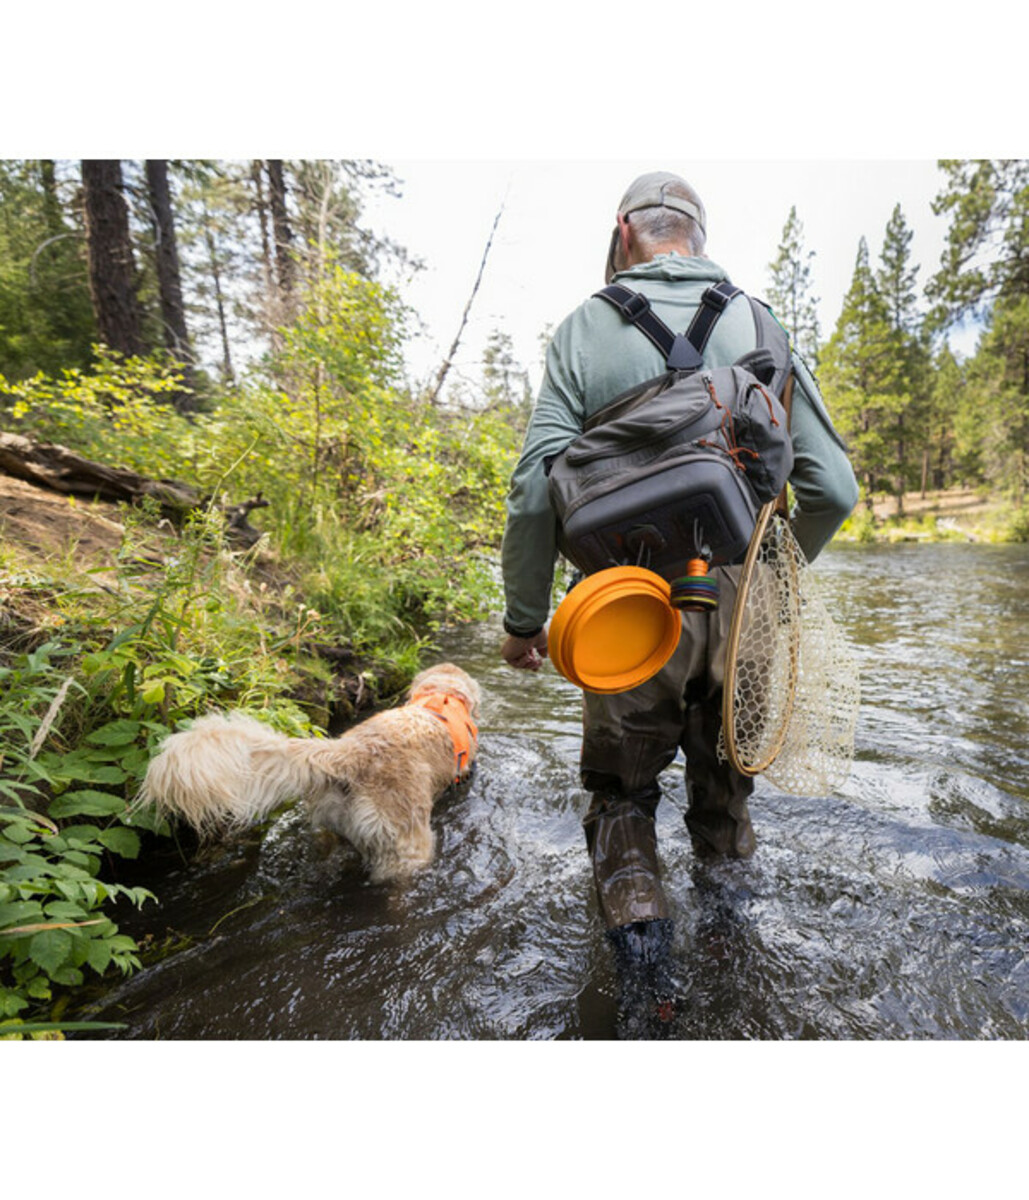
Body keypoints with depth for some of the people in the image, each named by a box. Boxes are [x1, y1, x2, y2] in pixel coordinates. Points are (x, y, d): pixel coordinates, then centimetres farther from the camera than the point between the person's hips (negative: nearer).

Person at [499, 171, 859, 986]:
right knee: (726, 788, 26)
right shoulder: (761, 326, 4)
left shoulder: (586, 329, -2)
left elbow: (536, 491, -10)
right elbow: (833, 490, 0)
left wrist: (524, 618, 0)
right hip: (737, 606, 3)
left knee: (621, 788, 22)